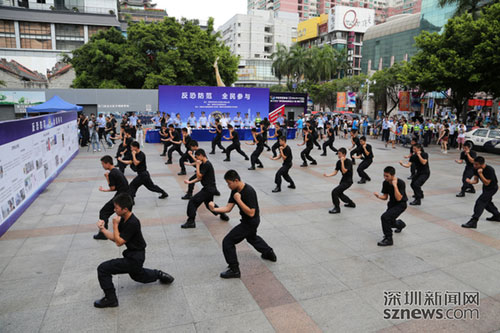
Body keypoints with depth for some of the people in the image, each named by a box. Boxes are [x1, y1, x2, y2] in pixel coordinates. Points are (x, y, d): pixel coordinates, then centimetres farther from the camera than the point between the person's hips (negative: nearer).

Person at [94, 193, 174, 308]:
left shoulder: (132, 223, -27)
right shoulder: (124, 219, 1)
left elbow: (119, 242, -22)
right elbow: (114, 238, 5)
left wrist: (115, 225, -17)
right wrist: (102, 229, -7)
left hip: (134, 258, -10)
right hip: (134, 255, 10)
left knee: (103, 269, -11)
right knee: (136, 275, 34)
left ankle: (110, 299, 1)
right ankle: (159, 275, 38)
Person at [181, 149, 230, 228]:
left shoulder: (207, 164, -18)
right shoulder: (204, 164, 12)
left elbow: (199, 176, -18)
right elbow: (200, 178, 13)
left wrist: (197, 165, -12)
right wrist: (190, 182, 7)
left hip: (208, 189, -10)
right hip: (210, 189, 10)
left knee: (192, 201, -9)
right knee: (209, 204, 28)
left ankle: (191, 222, -5)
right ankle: (223, 215, 34)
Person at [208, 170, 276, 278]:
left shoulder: (249, 192, -29)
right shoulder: (235, 191, -3)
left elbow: (251, 213, -31)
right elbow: (228, 208, -5)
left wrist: (238, 200, -32)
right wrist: (214, 209, -20)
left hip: (251, 222, -10)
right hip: (247, 221, 10)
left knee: (228, 241, -9)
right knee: (251, 237, 35)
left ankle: (234, 270, 2)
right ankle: (269, 253, 53)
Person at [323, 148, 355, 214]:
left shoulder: (348, 162, -20)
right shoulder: (339, 162, 1)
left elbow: (344, 171, -30)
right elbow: (335, 172, 1)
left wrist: (342, 162, -30)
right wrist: (328, 175, -16)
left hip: (348, 181, -9)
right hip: (343, 180, 9)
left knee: (334, 192, -20)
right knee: (339, 193, 26)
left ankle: (337, 208, -6)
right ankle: (351, 203, 46)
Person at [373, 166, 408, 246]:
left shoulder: (401, 183, -24)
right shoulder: (385, 183, -7)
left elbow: (398, 198, -31)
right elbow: (385, 197, 1)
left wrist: (395, 185, -34)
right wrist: (379, 196, -20)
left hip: (401, 204, -7)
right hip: (391, 204, 7)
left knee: (385, 217, -27)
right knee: (388, 222, 20)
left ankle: (388, 239, -13)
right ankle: (400, 224, 55)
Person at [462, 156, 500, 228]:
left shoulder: (490, 170, -32)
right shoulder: (476, 169, -13)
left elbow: (486, 183, -31)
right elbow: (476, 180, -6)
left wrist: (480, 174, -40)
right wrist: (470, 181, -29)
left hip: (492, 188, -8)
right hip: (485, 187, 8)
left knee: (480, 202, -19)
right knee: (487, 202, 24)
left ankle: (473, 222, -22)